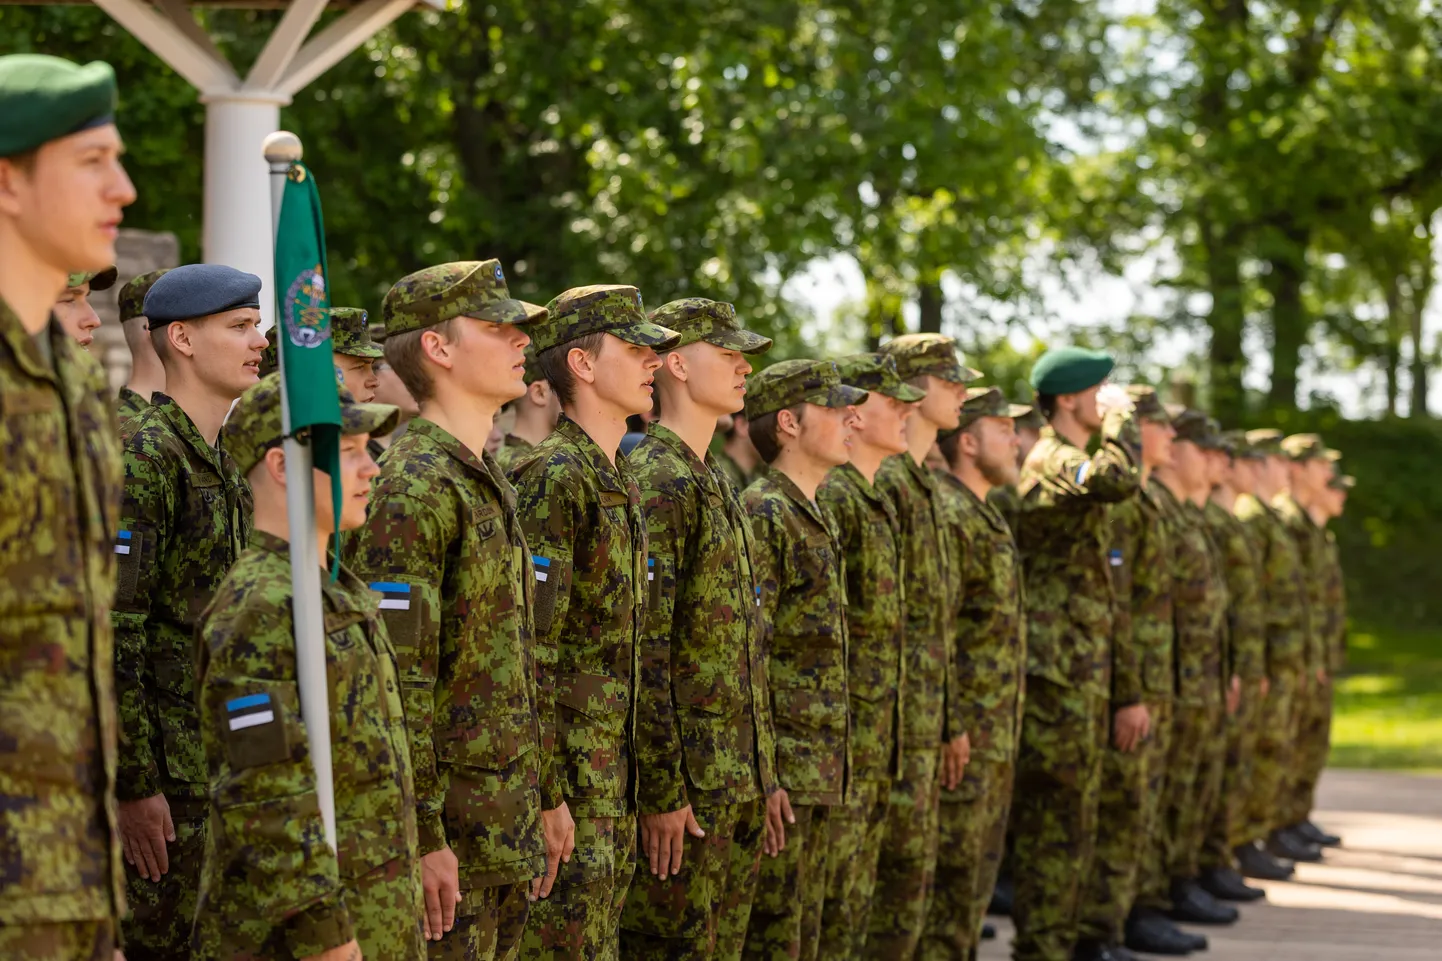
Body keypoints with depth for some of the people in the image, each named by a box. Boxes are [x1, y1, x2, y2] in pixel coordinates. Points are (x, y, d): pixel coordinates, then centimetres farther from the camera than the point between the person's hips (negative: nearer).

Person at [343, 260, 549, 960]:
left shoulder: (490, 483, 16)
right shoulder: (414, 488, -14)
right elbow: (397, 682, -19)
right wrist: (423, 836, -21)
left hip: (506, 831, 9)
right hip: (450, 828, -9)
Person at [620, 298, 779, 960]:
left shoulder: (716, 484, 17)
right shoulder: (655, 482, -14)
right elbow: (645, 646, -19)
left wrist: (765, 775, 19)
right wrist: (662, 791, -21)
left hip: (740, 783, 9)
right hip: (688, 787, -9)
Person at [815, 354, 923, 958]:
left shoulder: (879, 501, 17)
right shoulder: (831, 498, -15)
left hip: (876, 742, 10)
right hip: (842, 732, -10)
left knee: (857, 892, 14)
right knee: (831, 892, -4)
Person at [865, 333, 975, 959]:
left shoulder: (921, 482, 18)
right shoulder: (882, 481, -14)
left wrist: (950, 721, 22)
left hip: (925, 721, 9)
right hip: (895, 716, -9)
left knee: (912, 877, 12)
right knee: (899, 877, -6)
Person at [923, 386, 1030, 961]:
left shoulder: (980, 514, 17)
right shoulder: (945, 515, -16)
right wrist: (950, 732, -22)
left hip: (995, 737, 10)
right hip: (964, 739, -10)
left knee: (976, 874, 15)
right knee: (953, 877, -5)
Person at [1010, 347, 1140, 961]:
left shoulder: (1069, 462, 20)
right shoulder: (1052, 461, -12)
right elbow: (1117, 479, -37)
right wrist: (1119, 415, -18)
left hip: (1082, 672, 10)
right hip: (1058, 672, -10)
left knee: (1073, 816, 14)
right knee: (1057, 818, -6)